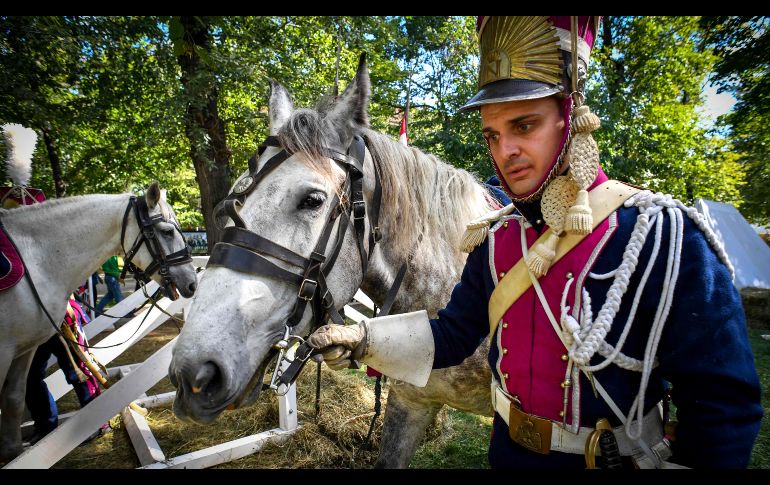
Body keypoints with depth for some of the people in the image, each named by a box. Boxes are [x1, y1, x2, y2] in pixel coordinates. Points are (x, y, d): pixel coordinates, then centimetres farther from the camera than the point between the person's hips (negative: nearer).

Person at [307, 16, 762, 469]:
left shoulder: (660, 235, -22)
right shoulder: (494, 239, -6)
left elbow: (724, 402, -18)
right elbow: (452, 336, -2)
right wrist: (364, 340, -15)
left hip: (615, 456, -4)